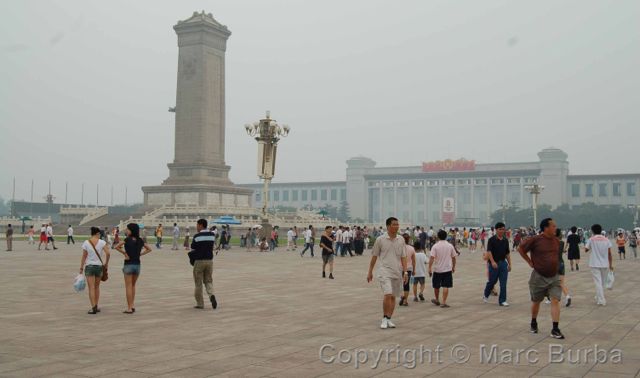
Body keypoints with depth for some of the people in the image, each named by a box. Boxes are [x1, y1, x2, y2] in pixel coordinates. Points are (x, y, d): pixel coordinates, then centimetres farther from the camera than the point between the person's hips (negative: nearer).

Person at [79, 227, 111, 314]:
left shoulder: (86, 243, -5)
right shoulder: (102, 242, -5)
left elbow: (84, 257, -4)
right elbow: (108, 253, -14)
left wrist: (81, 268, 1)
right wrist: (106, 264, 1)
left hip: (89, 266, -1)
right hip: (99, 266, 1)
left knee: (91, 288, -3)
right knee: (97, 287, 17)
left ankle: (93, 308, -12)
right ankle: (96, 306, 21)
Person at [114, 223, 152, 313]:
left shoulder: (127, 240, -10)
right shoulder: (140, 241, 4)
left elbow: (117, 247, -21)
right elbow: (149, 249, 14)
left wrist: (124, 253, -10)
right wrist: (140, 254, 7)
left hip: (128, 265, -5)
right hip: (137, 265, 5)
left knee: (128, 286, 2)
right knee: (133, 286, 20)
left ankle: (129, 308, 4)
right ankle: (132, 305, 19)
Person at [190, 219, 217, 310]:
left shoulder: (197, 236, -11)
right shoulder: (212, 235, 4)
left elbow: (192, 247, 0)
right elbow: (211, 246, 11)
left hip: (199, 261, -4)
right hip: (209, 260, 4)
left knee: (198, 283, 7)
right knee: (208, 281, 13)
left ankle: (200, 303, 11)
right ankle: (211, 295, -14)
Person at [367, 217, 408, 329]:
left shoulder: (401, 240, 6)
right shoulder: (380, 239, -3)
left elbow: (403, 257, 8)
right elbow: (374, 256, 4)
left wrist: (405, 272, 1)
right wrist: (370, 272, 7)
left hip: (397, 273, 4)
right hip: (384, 271, -4)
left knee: (393, 297, 8)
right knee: (387, 295, -17)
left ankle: (389, 319, 19)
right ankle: (384, 319, -3)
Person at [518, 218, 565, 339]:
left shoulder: (556, 240, 2)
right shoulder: (535, 240, -14)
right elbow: (521, 249, -5)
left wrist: (556, 265, 12)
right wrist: (530, 262, -6)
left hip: (554, 277, 3)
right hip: (539, 277, -3)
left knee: (555, 301, -9)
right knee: (536, 301, 13)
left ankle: (555, 329, -8)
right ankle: (533, 323, 36)